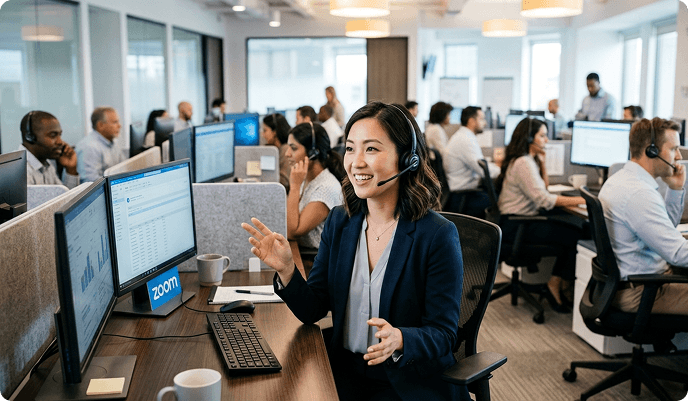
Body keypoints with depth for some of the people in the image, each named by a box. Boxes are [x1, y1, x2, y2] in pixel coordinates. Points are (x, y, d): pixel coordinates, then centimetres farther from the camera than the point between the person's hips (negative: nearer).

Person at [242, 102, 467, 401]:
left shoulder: (438, 235, -13)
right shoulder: (339, 221, 3)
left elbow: (442, 334, -11)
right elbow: (312, 310, 2)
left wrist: (400, 340, -31)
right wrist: (286, 270, -17)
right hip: (344, 372, 5)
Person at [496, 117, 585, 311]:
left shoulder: (529, 160, 15)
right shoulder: (523, 163, -18)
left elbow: (542, 187, 23)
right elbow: (543, 199, -25)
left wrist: (542, 163, 11)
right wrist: (579, 200, -23)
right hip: (516, 226, -10)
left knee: (576, 224, -2)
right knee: (574, 236, -16)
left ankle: (562, 286, 2)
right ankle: (557, 285, 0)